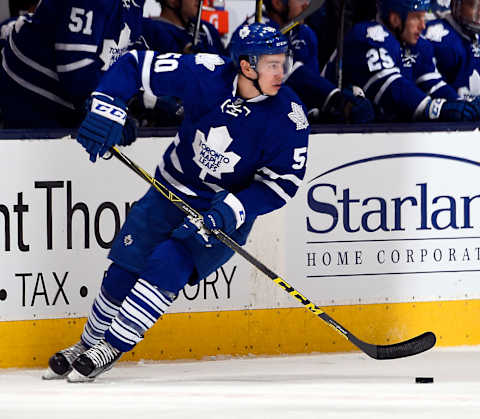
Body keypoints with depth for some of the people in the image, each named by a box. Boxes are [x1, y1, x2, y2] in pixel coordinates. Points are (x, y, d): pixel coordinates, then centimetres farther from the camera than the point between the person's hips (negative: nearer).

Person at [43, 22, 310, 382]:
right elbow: (134, 65, -10)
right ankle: (87, 344, 21)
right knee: (125, 267, -1)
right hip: (173, 190, 2)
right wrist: (106, 108, -24)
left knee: (168, 265, -21)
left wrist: (231, 210, -27)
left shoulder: (289, 116, -20)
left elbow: (282, 181, -15)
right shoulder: (204, 75, -19)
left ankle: (112, 346, -9)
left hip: (228, 209, -2)